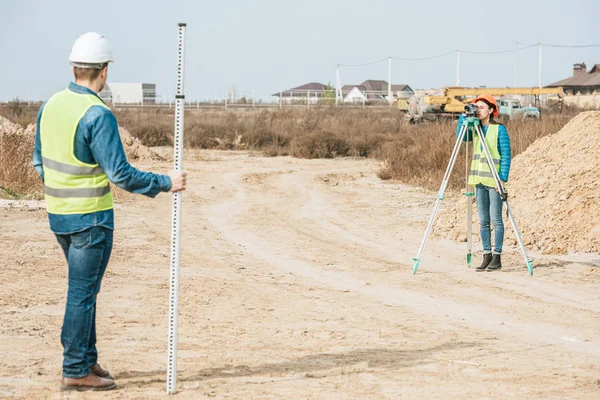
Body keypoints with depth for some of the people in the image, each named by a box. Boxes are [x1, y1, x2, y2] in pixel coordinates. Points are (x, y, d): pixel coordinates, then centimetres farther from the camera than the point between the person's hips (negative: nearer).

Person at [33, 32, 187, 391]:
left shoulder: (51, 105, 4)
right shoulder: (98, 115, -20)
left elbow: (39, 160, 14)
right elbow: (120, 173, -20)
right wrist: (165, 183, -10)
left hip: (58, 213, 8)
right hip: (91, 218, -8)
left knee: (84, 289, 19)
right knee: (83, 293, -1)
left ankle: (87, 359, 26)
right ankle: (75, 372, 5)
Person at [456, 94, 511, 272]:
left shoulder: (499, 129, -6)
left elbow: (506, 155, -8)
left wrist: (503, 178, -15)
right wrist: (464, 116, -12)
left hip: (494, 180, -6)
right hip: (479, 180, 6)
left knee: (496, 219, -4)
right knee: (483, 220, 6)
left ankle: (497, 257, -1)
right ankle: (487, 256, 10)